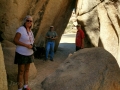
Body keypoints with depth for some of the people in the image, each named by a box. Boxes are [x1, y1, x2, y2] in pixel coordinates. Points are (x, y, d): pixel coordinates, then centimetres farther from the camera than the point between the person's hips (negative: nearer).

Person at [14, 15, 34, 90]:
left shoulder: (30, 31, 8)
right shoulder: (21, 29, -17)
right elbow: (15, 41, -21)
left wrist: (32, 46, -2)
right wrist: (26, 45, -25)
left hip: (29, 54, 8)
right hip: (22, 54, -8)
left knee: (27, 70, 16)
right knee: (21, 72, 1)